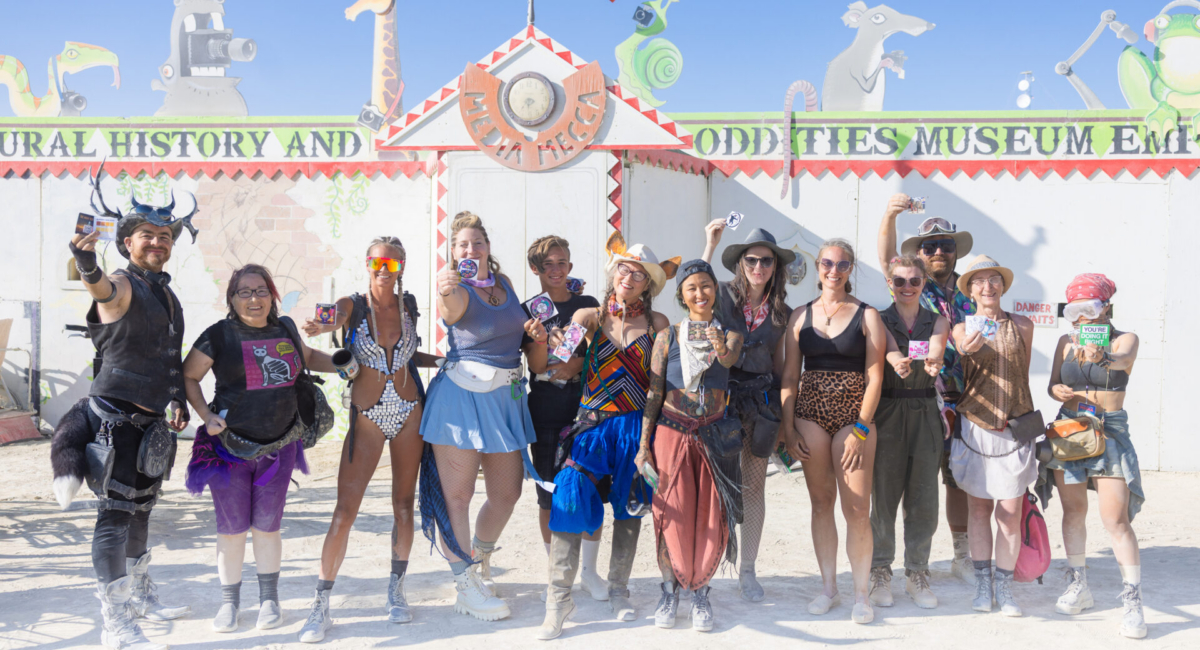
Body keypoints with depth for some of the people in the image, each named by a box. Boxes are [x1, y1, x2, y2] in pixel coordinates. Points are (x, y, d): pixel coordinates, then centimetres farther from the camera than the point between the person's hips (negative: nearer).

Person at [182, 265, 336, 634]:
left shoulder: (285, 329, 7)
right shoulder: (219, 336, -5)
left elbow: (307, 357, 26)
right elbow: (188, 376, 2)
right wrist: (205, 416, -9)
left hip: (279, 447, 3)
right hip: (229, 446, -2)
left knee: (267, 526, 9)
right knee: (232, 527, 4)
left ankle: (269, 599, 23)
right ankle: (229, 602, 21)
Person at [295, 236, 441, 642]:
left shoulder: (408, 306, 7)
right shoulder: (353, 305, -3)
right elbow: (337, 318, -28)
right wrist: (323, 326, -50)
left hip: (409, 413, 3)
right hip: (367, 417, -3)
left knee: (403, 505, 7)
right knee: (344, 511, -8)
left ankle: (396, 590, 24)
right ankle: (321, 605, 0)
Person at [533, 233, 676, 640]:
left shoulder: (657, 324, 4)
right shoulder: (589, 318, 2)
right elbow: (538, 365, -4)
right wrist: (541, 340, -24)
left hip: (636, 424, 1)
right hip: (592, 423, -1)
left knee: (629, 507, 8)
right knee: (570, 496, -15)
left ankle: (618, 591, 26)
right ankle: (559, 598, -8)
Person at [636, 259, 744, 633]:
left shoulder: (730, 335, 4)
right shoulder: (668, 338, 3)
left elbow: (729, 358, -19)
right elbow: (654, 393, 3)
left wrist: (720, 347, -43)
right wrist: (644, 445, 0)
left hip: (713, 436, 1)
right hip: (671, 434, 0)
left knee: (710, 515, 3)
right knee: (672, 511, 2)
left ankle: (700, 591, 19)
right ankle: (670, 589, 18)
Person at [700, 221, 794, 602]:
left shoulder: (781, 312, 9)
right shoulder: (723, 295, -1)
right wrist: (710, 245, -20)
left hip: (762, 398, 3)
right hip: (722, 394, -3)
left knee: (754, 485, 9)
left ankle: (747, 569, 19)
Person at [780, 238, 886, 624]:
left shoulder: (867, 315, 2)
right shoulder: (801, 316, 9)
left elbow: (874, 377, -2)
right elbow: (789, 375, 9)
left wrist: (861, 430, -9)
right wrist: (787, 425, 0)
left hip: (854, 418, -2)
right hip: (810, 416, 3)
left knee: (857, 508, -7)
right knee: (821, 502, 8)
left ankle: (861, 593, 4)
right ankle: (829, 588, 17)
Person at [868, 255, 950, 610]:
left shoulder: (937, 322, 8)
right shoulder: (879, 321, 3)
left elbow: (936, 349, -14)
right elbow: (890, 350, -19)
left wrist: (932, 361, -39)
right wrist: (899, 363, -42)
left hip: (925, 413, 2)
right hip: (888, 413, -2)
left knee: (924, 499, 3)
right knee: (884, 496, 0)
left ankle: (917, 574, 16)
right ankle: (881, 573, 13)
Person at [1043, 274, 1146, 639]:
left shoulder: (1125, 339, -3)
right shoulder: (1066, 342, 8)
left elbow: (1123, 360, -26)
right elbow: (1052, 383, 8)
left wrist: (1104, 358, -49)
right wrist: (1057, 391, -17)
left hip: (1110, 431, -4)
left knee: (1116, 519, -11)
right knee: (1073, 511, 9)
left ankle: (1133, 602, -6)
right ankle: (1078, 587, 22)